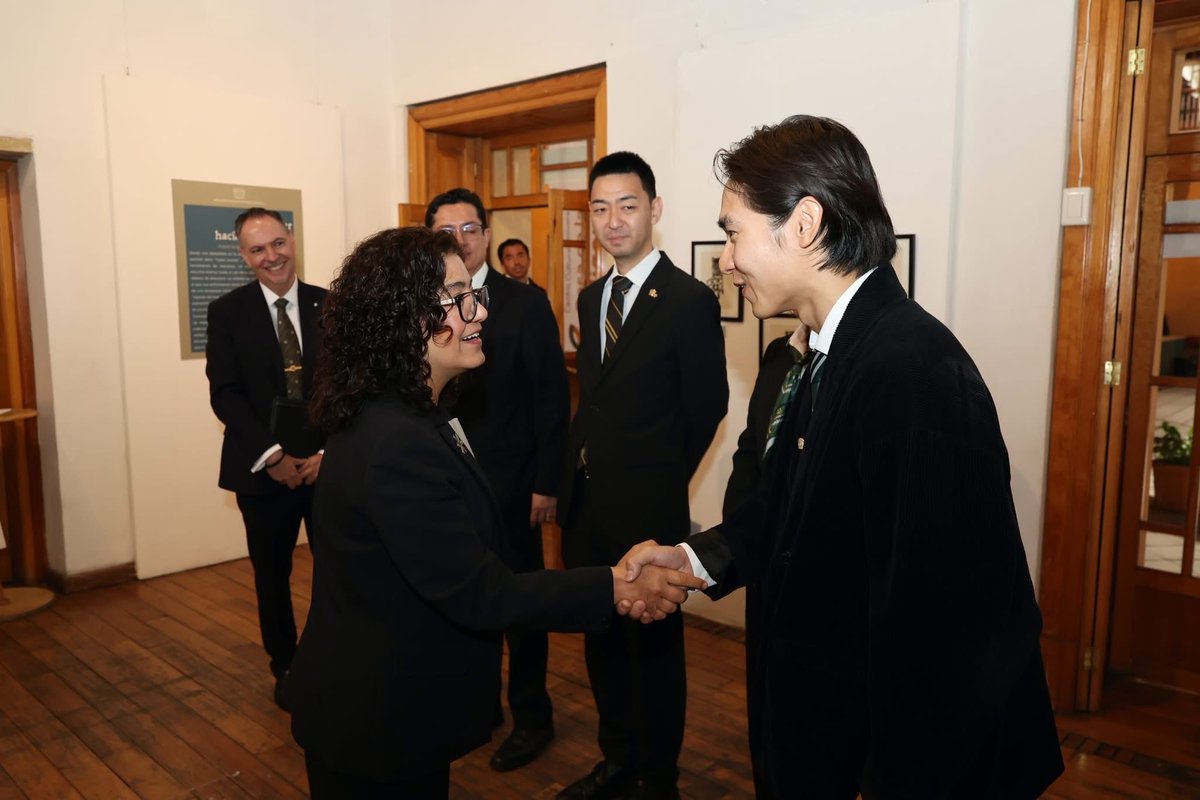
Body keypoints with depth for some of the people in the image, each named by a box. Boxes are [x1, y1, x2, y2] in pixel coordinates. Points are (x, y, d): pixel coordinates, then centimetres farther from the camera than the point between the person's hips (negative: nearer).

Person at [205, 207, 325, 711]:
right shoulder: (227, 313, -1)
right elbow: (225, 395, -7)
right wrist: (272, 455, -16)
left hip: (329, 461, 1)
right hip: (263, 468, 0)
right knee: (272, 575, 13)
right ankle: (286, 669, 32)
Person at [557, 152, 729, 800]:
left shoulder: (689, 300, -12)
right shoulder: (591, 298, 10)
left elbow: (706, 407, -8)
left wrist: (661, 480, 0)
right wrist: (581, 465, 6)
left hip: (646, 507, -7)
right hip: (586, 501, 7)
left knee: (653, 644, 9)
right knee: (601, 638, 19)